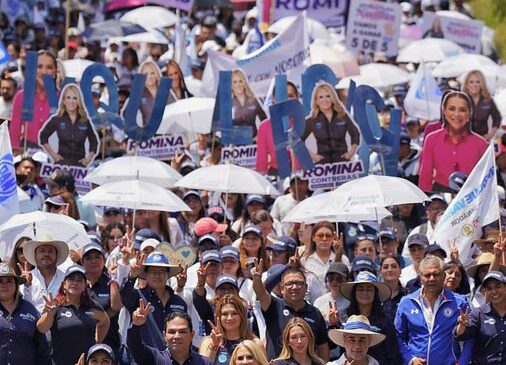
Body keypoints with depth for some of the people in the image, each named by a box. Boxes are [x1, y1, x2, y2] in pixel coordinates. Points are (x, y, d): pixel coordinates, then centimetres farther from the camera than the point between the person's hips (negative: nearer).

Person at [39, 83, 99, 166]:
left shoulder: (85, 122, 9)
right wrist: (53, 154, 7)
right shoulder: (57, 120, 5)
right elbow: (43, 136, 15)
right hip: (62, 162, -1)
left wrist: (89, 158, 7)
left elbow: (94, 142, 20)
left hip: (79, 163, 1)